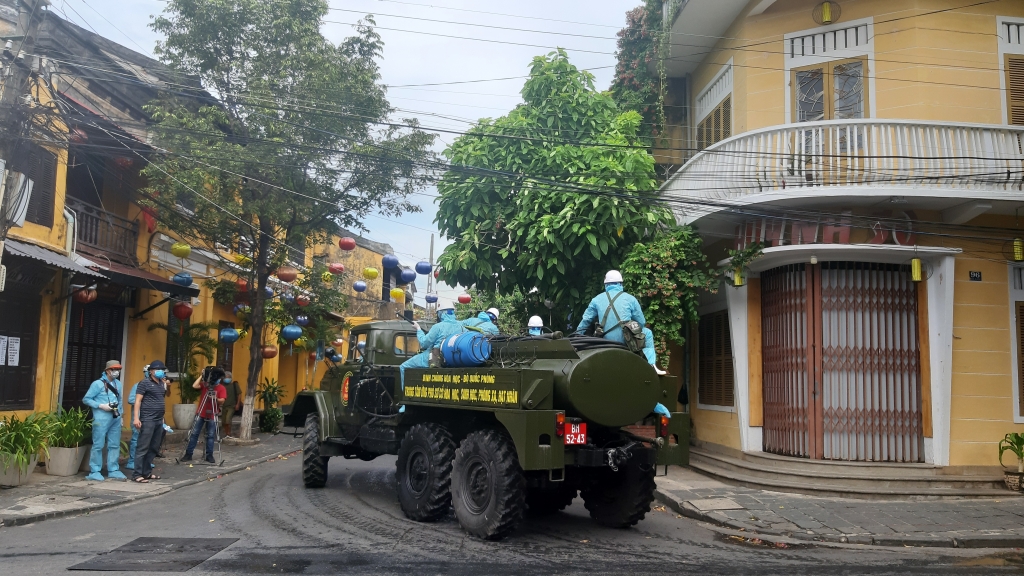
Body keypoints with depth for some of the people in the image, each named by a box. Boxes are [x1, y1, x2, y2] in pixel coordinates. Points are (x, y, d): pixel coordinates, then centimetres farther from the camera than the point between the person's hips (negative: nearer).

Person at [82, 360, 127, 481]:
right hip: (101, 419, -6)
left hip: (115, 419, 6)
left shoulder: (118, 384, 13)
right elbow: (86, 399, -5)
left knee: (114, 445, 9)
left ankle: (113, 471, 16)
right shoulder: (98, 384, -6)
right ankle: (94, 472, 4)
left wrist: (120, 414, 13)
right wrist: (101, 406, -15)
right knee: (98, 445, -3)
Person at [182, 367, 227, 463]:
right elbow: (194, 386, -14)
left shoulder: (221, 388, -2)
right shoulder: (204, 384, 4)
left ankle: (209, 455, 9)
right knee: (194, 434, 2)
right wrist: (202, 376, -12)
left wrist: (216, 399, -32)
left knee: (210, 436, 2)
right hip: (200, 414, 1)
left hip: (212, 415, -1)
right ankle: (188, 454, 8)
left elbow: (222, 401, -12)